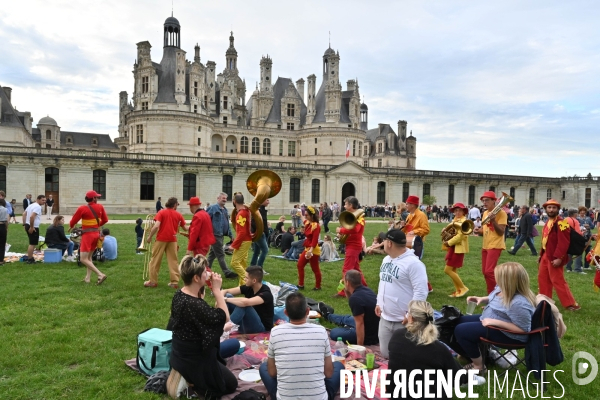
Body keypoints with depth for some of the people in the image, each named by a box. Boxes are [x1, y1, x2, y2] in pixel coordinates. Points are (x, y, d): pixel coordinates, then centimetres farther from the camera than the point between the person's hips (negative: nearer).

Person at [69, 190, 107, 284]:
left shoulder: (82, 209, -10)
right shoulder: (100, 207, 1)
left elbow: (73, 221, -2)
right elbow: (105, 219, 11)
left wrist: (71, 227, 22)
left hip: (87, 234, -6)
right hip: (96, 233, 6)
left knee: (83, 259, -6)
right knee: (89, 256, 20)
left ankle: (100, 275, -18)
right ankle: (88, 277, 17)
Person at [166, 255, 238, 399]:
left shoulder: (179, 295, -5)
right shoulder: (195, 305, -34)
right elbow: (224, 317, -25)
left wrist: (202, 288, 1)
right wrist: (217, 289, -23)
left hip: (180, 354, 8)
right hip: (194, 359, -8)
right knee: (231, 384, 13)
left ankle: (183, 374, 17)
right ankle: (191, 382, 1)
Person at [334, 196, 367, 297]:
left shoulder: (357, 216, -17)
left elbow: (355, 229, -33)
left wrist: (341, 230, -22)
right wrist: (343, 231, -5)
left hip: (353, 246, -10)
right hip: (354, 245, 10)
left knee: (346, 269, -7)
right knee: (356, 269, 17)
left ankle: (343, 291, -3)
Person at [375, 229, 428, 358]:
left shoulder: (413, 263, -20)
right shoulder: (387, 259, 8)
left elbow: (421, 292, -22)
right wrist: (379, 303, 15)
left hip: (404, 321, -8)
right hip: (385, 318, 8)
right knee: (386, 354, 16)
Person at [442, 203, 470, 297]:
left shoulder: (464, 221, -12)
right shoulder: (454, 221, 15)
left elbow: (460, 236, -22)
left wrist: (449, 243, -18)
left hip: (458, 249, -9)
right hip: (453, 248, 9)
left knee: (447, 270, -10)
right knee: (452, 271, 9)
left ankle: (463, 288, 1)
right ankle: (458, 290, 16)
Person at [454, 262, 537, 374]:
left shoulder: (519, 303, -35)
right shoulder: (504, 289, -7)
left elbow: (523, 329, -30)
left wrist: (495, 322, -31)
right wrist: (482, 299, -3)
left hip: (507, 334, -10)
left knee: (460, 330, -14)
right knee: (460, 321, 15)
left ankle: (478, 366, 4)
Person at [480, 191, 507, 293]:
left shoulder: (501, 213, -12)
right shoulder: (485, 213, 12)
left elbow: (501, 232, -16)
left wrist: (493, 220, -29)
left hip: (495, 246, -8)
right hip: (485, 246, 8)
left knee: (489, 271, -15)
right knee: (485, 271, 10)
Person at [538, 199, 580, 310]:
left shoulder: (561, 223, -17)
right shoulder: (548, 222, 13)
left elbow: (564, 242, -22)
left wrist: (559, 258, -25)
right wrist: (542, 254, 17)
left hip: (554, 257, -9)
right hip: (546, 255, 9)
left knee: (557, 280, -5)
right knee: (542, 277, 16)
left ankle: (571, 304, 4)